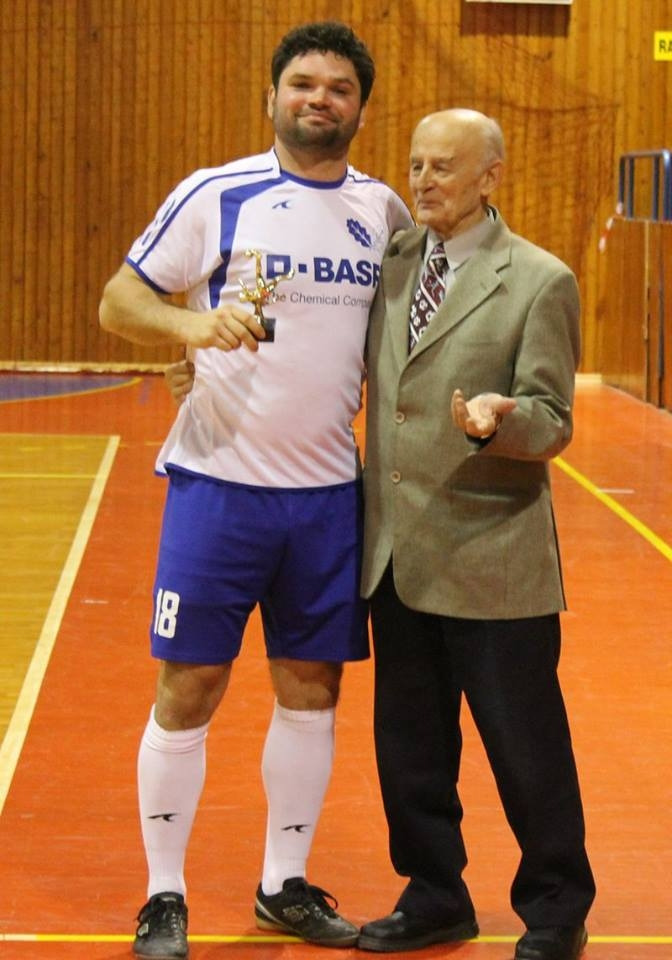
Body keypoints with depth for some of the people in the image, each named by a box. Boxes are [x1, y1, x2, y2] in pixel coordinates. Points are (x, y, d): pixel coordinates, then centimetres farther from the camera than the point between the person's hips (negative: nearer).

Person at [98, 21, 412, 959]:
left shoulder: (382, 208, 8)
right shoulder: (215, 195, -4)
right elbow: (118, 299, -5)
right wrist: (191, 325, -24)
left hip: (329, 490, 4)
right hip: (220, 482, -4)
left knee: (311, 689, 9)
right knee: (188, 691, -1)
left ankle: (285, 885, 23)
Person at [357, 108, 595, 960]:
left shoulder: (539, 283, -7)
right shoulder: (390, 263, 9)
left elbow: (552, 420, -10)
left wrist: (499, 418, -32)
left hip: (492, 559, -5)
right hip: (396, 553, 6)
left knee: (523, 744, 3)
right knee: (408, 738, 13)